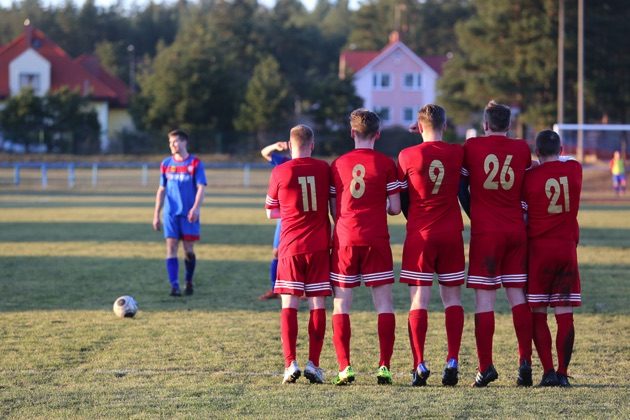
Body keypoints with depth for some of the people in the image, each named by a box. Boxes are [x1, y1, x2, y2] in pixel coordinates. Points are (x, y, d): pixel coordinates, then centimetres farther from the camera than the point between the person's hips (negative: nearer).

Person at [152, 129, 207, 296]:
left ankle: (189, 282, 23)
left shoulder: (195, 163, -2)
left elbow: (201, 188, -8)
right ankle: (174, 286, -11)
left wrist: (195, 208, -22)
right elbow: (162, 190, 14)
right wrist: (156, 215, 11)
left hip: (188, 214, -3)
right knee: (171, 248, -7)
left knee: (188, 249, 2)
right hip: (170, 214, 3)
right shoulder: (166, 164, 9)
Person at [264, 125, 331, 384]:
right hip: (319, 245, 1)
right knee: (318, 304, 3)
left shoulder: (280, 172, -3)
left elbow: (270, 212, 8)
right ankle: (313, 363, -1)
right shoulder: (324, 169, 0)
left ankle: (290, 363, -6)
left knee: (289, 305, 2)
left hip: (291, 246, -1)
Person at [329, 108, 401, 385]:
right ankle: (384, 367, -3)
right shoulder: (386, 164, -2)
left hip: (345, 239, 1)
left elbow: (333, 209, 6)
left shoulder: (338, 164, 4)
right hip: (376, 239, -1)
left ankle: (344, 367, -4)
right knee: (384, 302, 4)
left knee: (341, 303, 5)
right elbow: (395, 207, -2)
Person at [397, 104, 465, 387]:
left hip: (419, 236, -1)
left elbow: (401, 199, 8)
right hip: (451, 234, 2)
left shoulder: (407, 156, -4)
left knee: (419, 300, 0)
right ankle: (452, 361, -1)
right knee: (452, 298, 7)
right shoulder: (458, 153, -2)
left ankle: (419, 366, -6)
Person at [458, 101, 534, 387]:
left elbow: (461, 186, 6)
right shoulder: (522, 148, 4)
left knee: (484, 299, -2)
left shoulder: (471, 146, -2)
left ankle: (486, 367, -5)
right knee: (517, 296, 7)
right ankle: (525, 361, -1)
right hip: (516, 230, 3)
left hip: (485, 233, -3)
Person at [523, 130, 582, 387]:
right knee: (565, 314, 3)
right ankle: (562, 373, -1)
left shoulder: (529, 177, -7)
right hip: (567, 249, 2)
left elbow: (522, 218, -4)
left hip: (538, 250, -2)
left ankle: (548, 371, -4)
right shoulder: (575, 169, 2)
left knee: (538, 315, 5)